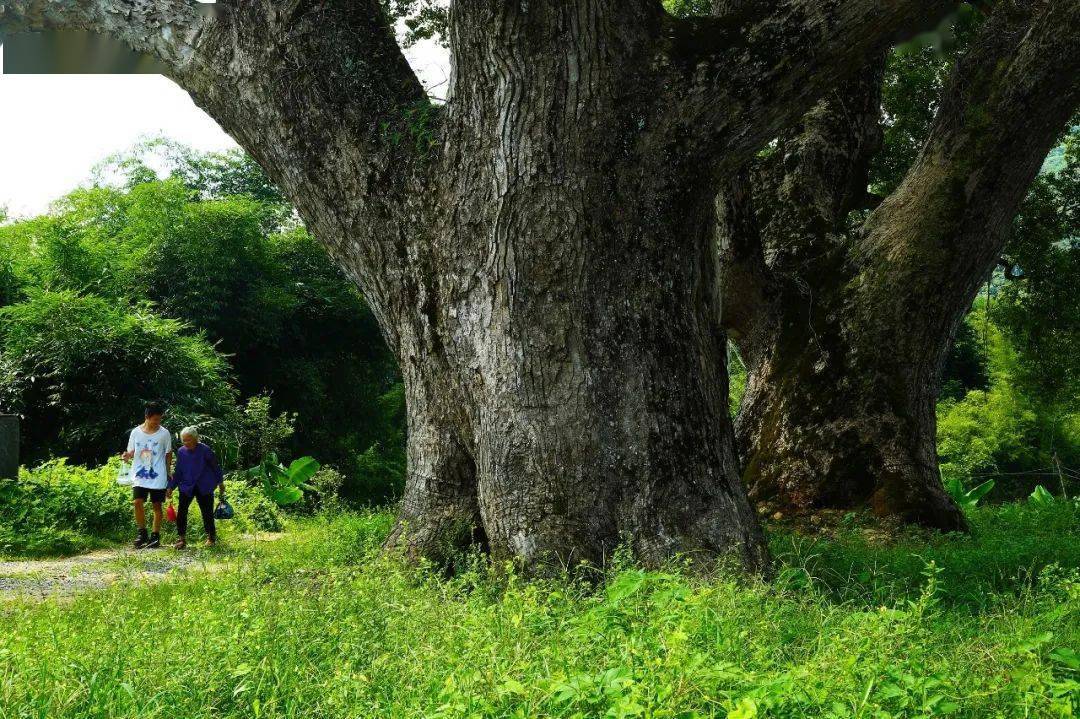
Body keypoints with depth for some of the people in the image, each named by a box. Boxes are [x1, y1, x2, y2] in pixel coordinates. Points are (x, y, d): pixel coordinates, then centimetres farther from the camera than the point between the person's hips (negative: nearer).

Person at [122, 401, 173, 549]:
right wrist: (127, 456, -13)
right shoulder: (136, 432, 1)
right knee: (138, 502, -10)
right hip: (139, 476, 1)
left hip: (158, 477, -1)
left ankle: (155, 536, 12)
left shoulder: (164, 433, -2)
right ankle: (142, 533, 6)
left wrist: (169, 474, 6)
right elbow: (132, 452, 10)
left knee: (157, 505, 4)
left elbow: (168, 455, 6)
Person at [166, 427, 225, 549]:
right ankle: (182, 539, 1)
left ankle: (211, 537, 22)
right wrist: (171, 487, 4)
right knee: (181, 512, -8)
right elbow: (178, 472, 9)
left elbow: (216, 467, 2)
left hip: (204, 488, -3)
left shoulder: (205, 450, -11)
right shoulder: (181, 452, 0)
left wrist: (220, 482, 9)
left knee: (207, 512, 4)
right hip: (186, 487, 3)